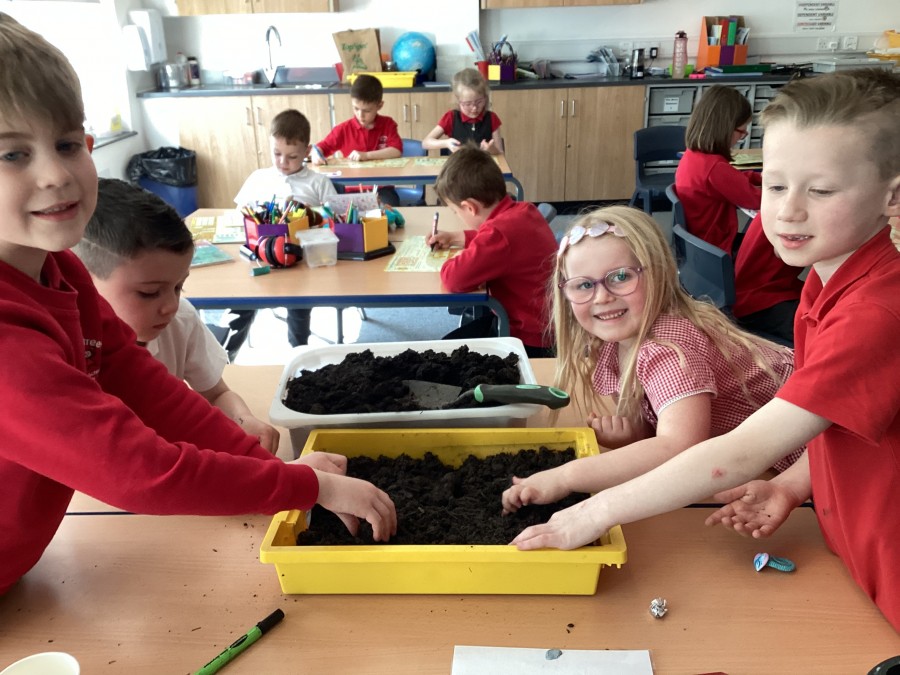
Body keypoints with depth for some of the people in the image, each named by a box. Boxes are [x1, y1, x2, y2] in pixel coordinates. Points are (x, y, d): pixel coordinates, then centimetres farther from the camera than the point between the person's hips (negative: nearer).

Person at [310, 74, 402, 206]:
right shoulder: (344, 129, 2)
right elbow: (320, 147, 8)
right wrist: (316, 154, -17)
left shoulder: (387, 124, 2)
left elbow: (397, 151, -11)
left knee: (390, 209, -29)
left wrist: (366, 155, -20)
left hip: (381, 187, -1)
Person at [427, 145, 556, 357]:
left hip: (530, 340, -10)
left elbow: (455, 278, -33)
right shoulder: (523, 211, 0)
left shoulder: (501, 230, -31)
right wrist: (455, 238, 18)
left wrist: (450, 262, -11)